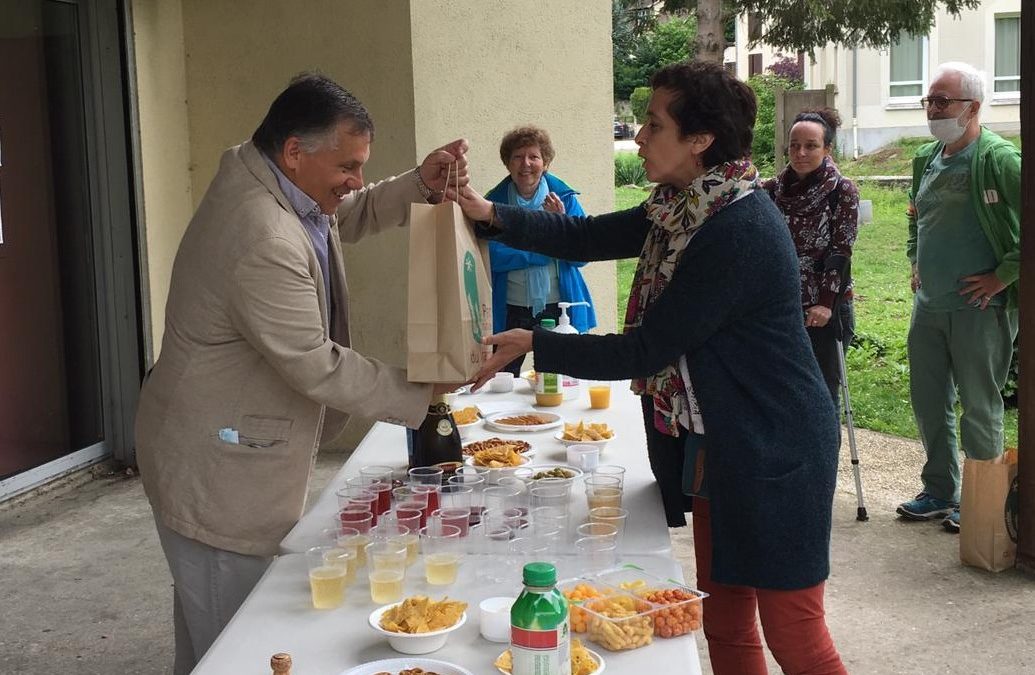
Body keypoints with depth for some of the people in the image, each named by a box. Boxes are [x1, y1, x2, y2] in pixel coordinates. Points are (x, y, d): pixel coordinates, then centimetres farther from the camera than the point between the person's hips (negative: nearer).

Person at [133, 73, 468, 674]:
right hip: (219, 482, -10)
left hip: (227, 457, 10)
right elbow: (316, 367, -24)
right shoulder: (264, 240, -29)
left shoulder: (263, 178, 3)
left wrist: (422, 183, 1)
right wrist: (420, 392, -13)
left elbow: (354, 217, 19)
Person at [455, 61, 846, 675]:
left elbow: (645, 351, -22)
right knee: (725, 624, 18)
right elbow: (586, 238, 7)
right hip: (719, 447, 9)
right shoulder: (686, 207, 3)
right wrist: (493, 216, -6)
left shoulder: (741, 231, -26)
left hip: (775, 452, -9)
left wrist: (533, 344, -15)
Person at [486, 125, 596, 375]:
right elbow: (492, 257, -12)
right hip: (510, 312, 0)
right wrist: (549, 250, -13)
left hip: (557, 308, 0)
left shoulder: (565, 198, 2)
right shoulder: (494, 203, 1)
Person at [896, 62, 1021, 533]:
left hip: (979, 308, -8)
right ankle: (940, 491, 30)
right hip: (927, 305, 8)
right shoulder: (926, 158, 10)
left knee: (980, 409, 4)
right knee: (929, 402, 15)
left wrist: (1004, 274, -17)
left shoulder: (999, 160, -15)